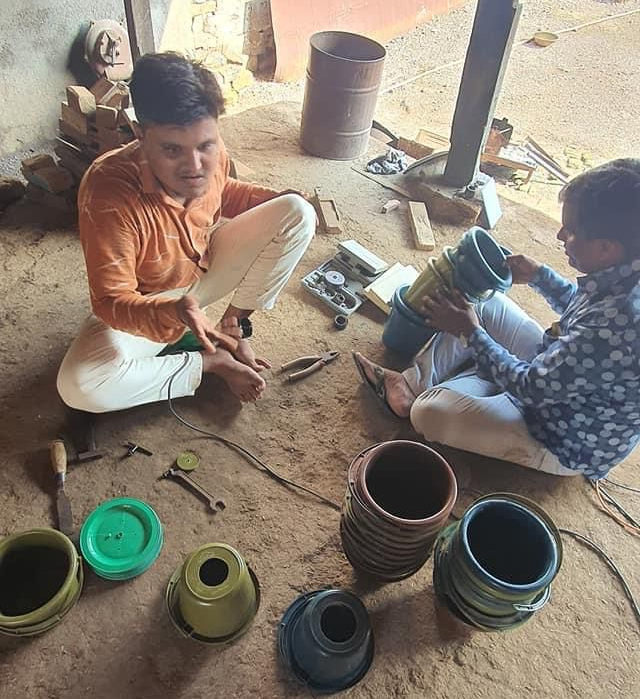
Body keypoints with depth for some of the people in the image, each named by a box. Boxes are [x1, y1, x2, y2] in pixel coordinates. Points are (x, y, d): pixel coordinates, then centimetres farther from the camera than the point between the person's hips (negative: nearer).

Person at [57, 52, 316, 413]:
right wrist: (176, 312, -49)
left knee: (298, 214, -11)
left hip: (208, 262, 5)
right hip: (149, 304, -4)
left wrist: (273, 198, -11)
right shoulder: (108, 194, -36)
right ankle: (211, 362, -10)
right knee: (79, 386, -30)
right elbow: (110, 302, -29)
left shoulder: (210, 154, -20)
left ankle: (233, 325, -3)